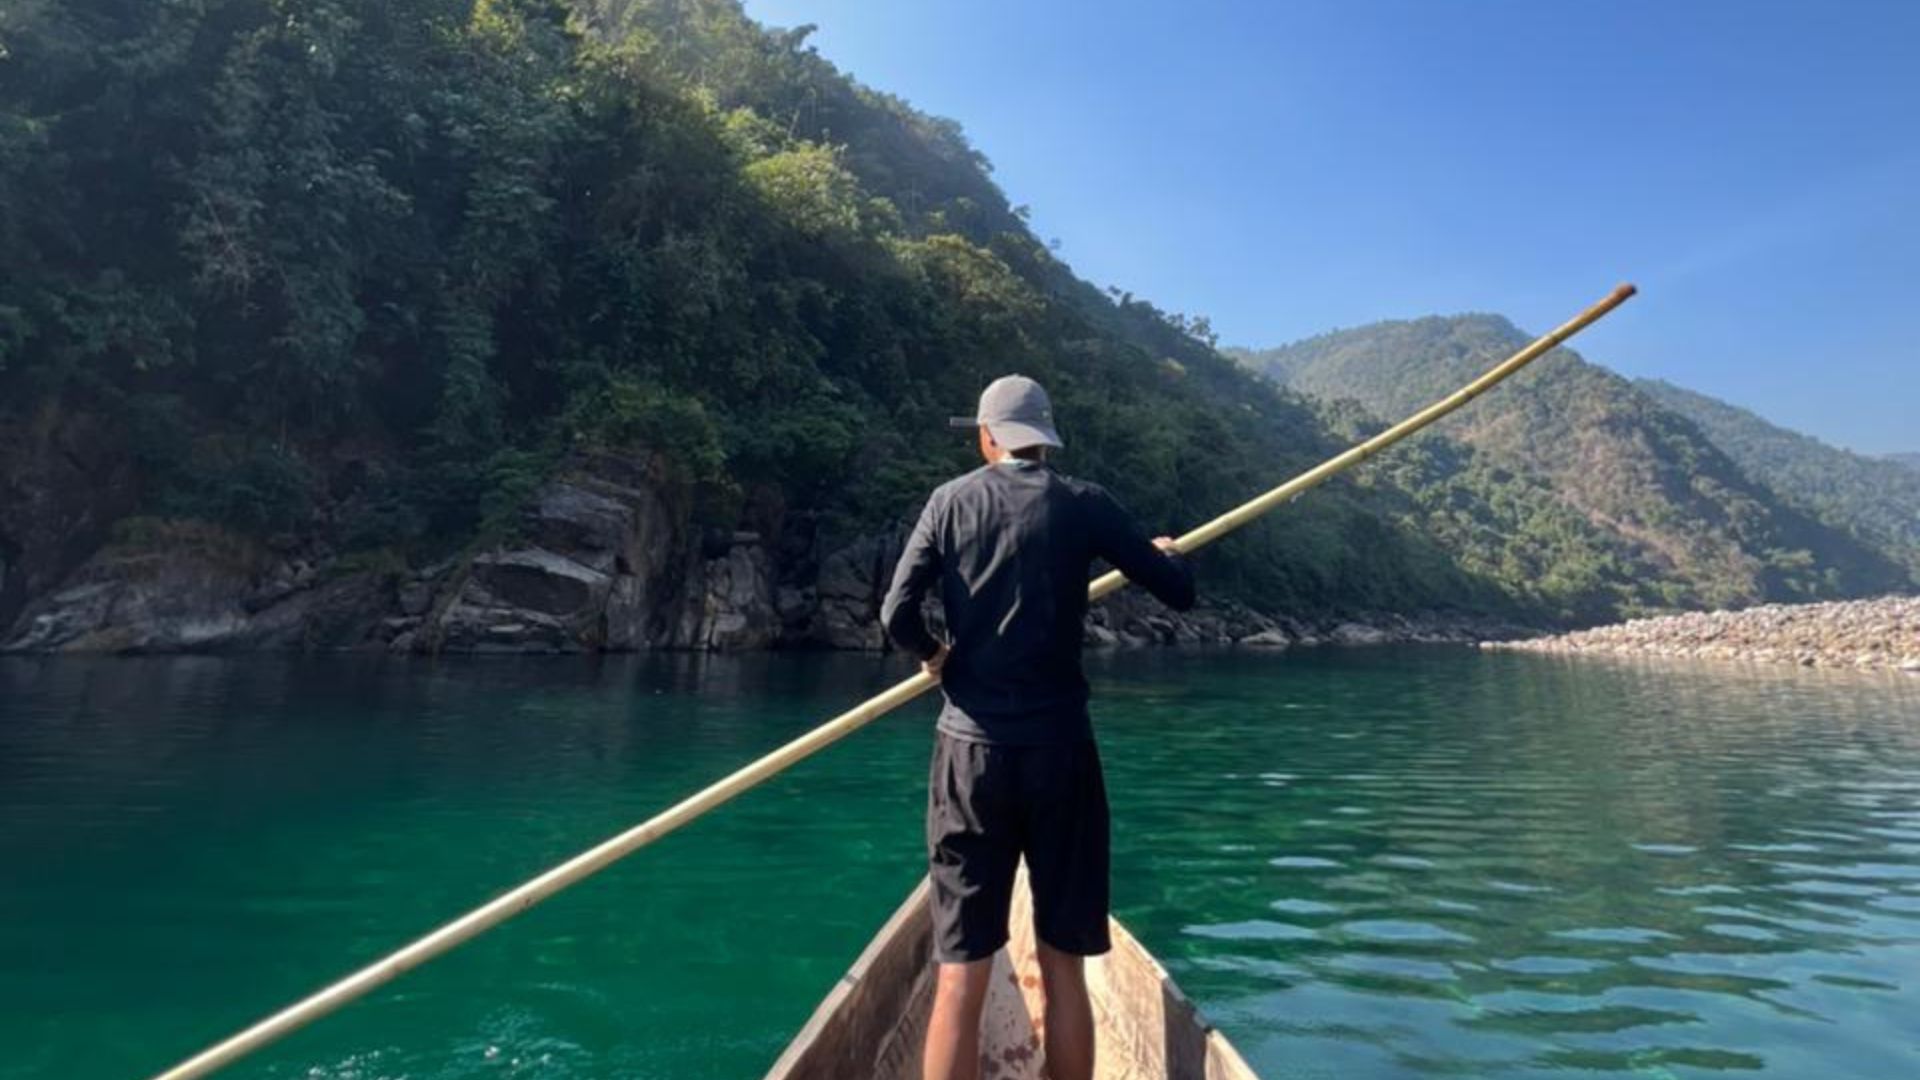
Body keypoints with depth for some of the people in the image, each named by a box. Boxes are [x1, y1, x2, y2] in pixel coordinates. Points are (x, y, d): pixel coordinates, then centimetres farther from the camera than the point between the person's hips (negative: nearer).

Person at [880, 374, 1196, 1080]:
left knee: (960, 977, 5)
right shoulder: (1082, 504, 1)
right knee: (1064, 967, 12)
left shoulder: (951, 501, 2)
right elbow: (1179, 592, 6)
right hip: (1059, 751, 0)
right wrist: (1166, 552, 27)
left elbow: (897, 615, -6)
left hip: (970, 750, 0)